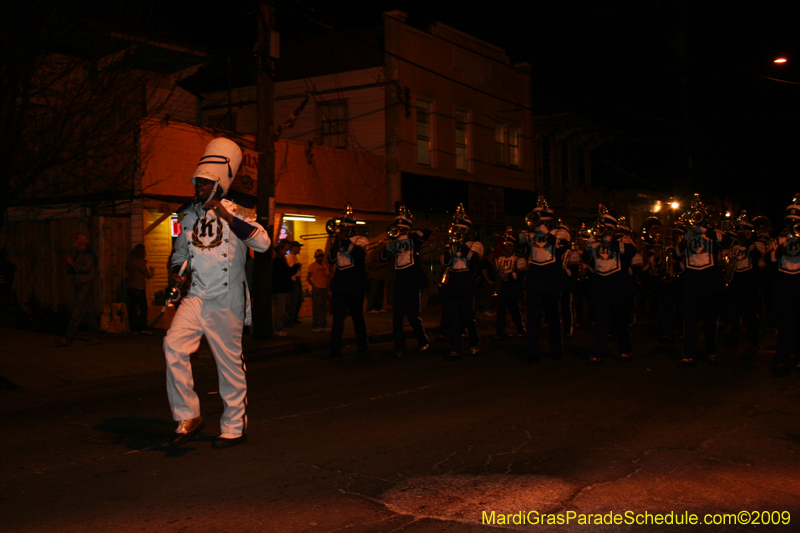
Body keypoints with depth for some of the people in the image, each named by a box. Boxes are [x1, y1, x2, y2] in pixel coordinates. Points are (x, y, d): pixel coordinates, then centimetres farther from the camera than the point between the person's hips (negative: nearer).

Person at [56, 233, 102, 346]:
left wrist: (72, 263, -15)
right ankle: (96, 337, 11)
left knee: (77, 313, -12)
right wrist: (69, 264, 0)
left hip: (86, 287, -9)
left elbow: (86, 269, -20)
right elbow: (70, 272, 18)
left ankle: (67, 339, -16)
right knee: (88, 314, 8)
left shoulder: (88, 254, -8)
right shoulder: (77, 255, 19)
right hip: (78, 287, 9)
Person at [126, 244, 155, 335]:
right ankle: (143, 328, -8)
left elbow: (126, 268, 26)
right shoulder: (140, 262, -16)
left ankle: (133, 328, 11)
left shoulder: (130, 260, 5)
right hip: (139, 288, -7)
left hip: (130, 287, 7)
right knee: (143, 308, -3)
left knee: (132, 308, 9)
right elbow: (148, 275, -10)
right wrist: (153, 271, 10)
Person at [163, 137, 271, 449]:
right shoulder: (189, 215, 13)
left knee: (230, 362, 2)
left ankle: (235, 426, 18)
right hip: (197, 296, 4)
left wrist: (227, 216, -24)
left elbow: (263, 243, -20)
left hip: (227, 300, -4)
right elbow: (181, 250, 27)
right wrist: (178, 270, 5)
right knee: (173, 345, -15)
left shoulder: (235, 213, -3)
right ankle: (188, 417, -2)